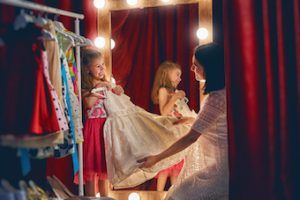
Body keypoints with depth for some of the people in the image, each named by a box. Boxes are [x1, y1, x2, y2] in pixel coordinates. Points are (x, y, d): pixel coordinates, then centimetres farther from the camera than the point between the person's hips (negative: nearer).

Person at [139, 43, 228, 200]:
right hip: (221, 163, 9)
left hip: (221, 169, -9)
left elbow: (191, 137, -22)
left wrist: (156, 158, -17)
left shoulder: (216, 98, -23)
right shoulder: (222, 91, 6)